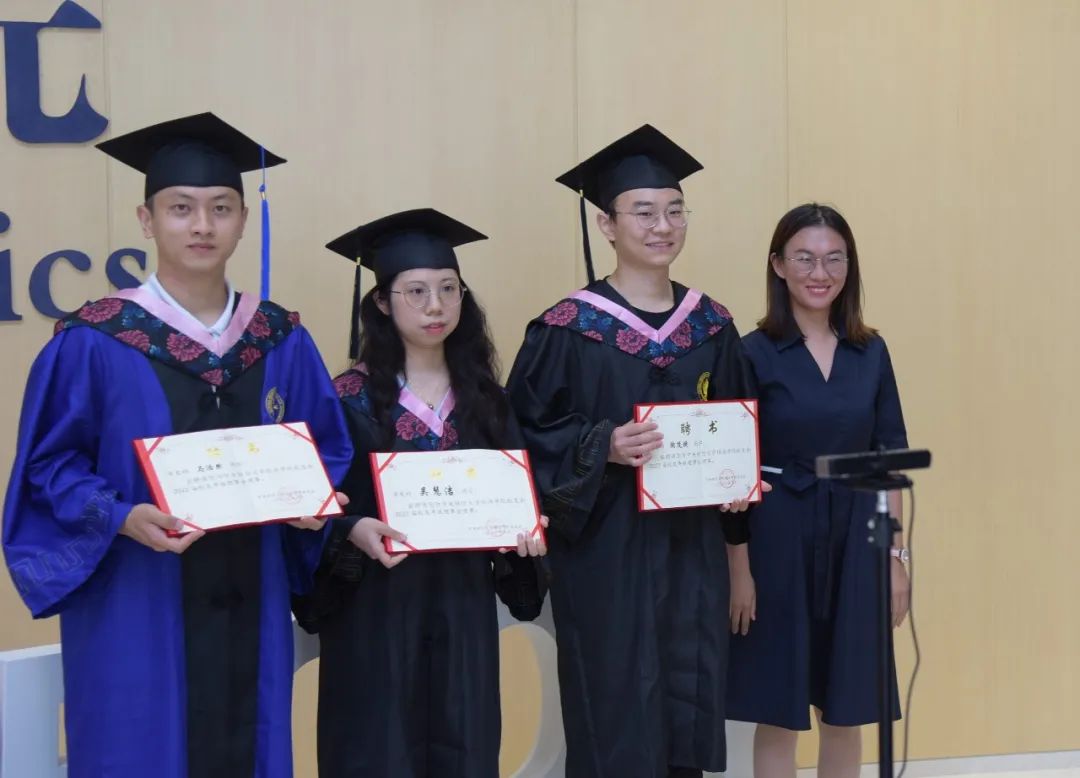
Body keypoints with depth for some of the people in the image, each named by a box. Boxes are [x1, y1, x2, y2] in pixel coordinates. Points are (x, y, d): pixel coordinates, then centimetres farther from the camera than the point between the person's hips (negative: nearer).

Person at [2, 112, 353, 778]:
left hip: (250, 604, 4)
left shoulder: (282, 340, 5)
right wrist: (124, 517, -22)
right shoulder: (93, 342, -7)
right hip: (137, 607, -4)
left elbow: (329, 448, 11)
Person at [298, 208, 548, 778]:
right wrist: (356, 531, -26)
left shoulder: (484, 398, 6)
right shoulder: (351, 397, -6)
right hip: (376, 608, -4)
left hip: (463, 606, 4)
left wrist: (525, 528, -9)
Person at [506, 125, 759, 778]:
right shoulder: (569, 329, -7)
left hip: (693, 552, 4)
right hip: (607, 557, -4)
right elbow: (530, 434, -8)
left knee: (688, 718, 9)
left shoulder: (713, 326, 8)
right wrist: (604, 448, -23)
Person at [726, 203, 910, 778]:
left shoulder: (871, 352, 6)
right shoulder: (753, 354, -6)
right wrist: (738, 566, -12)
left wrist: (896, 554, 4)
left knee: (844, 714, 11)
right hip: (778, 539, -3)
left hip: (854, 541, 4)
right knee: (777, 715, 4)